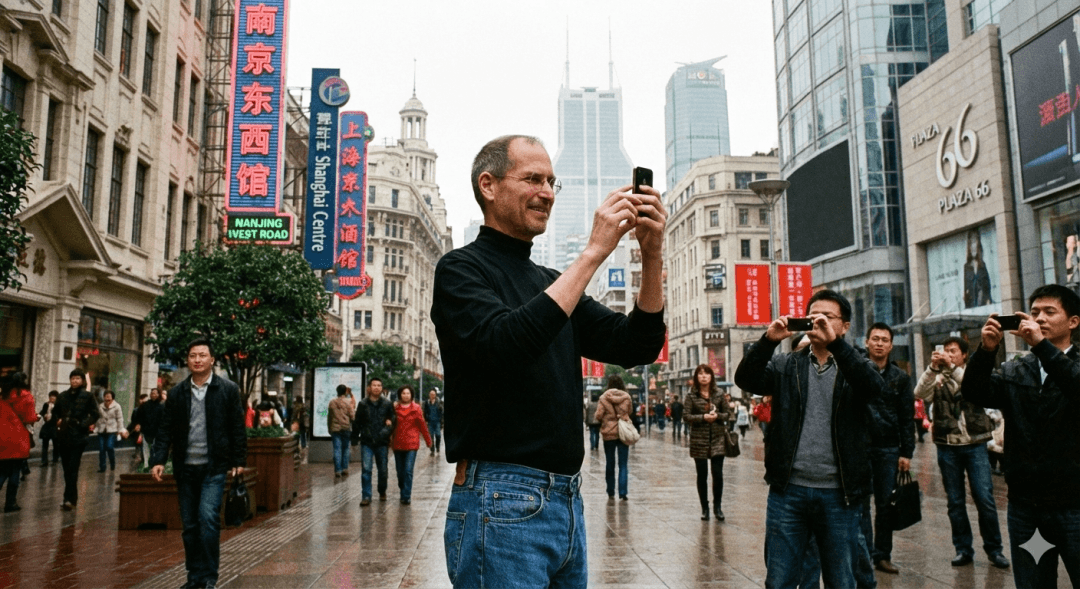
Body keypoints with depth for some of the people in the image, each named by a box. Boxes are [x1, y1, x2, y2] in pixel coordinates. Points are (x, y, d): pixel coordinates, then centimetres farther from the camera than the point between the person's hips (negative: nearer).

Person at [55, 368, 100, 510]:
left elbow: (95, 414, -4)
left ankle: (69, 499, -12)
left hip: (78, 436, -5)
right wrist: (57, 421, 7)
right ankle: (72, 498, 19)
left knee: (72, 469, -10)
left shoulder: (87, 396, -3)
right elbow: (56, 412, 23)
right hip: (64, 436, 5)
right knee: (66, 468, 9)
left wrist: (84, 425, -14)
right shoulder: (63, 396, 10)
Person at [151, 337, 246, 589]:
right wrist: (158, 460, -6)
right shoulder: (177, 392, 6)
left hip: (214, 467, -3)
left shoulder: (228, 389, -2)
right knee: (190, 526, 9)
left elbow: (237, 428, 0)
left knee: (208, 518, -14)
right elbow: (166, 429, 5)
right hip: (185, 467, 3)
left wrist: (238, 461, -2)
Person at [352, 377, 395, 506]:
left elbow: (394, 419, 10)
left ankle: (382, 492, 31)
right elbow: (357, 423, 6)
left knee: (382, 470, 11)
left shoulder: (387, 404, 3)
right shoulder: (363, 404, 3)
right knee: (366, 469, -8)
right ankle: (366, 497, -3)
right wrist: (355, 440, 5)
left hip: (382, 442, 1)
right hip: (366, 442, -1)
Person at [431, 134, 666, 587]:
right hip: (502, 501, -7)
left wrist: (652, 255, -6)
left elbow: (636, 347, 8)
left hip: (568, 500, 7)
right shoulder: (461, 269, -5)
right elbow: (506, 344, -24)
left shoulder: (553, 284, 16)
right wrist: (592, 253, -21)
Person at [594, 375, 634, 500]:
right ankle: (623, 493, -3)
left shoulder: (604, 398, -10)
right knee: (623, 465, 4)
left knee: (609, 464, 12)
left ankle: (610, 493, 18)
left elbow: (598, 416, -10)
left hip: (609, 434, -1)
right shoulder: (626, 397, -3)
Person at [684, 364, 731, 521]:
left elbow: (728, 412, 8)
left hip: (717, 439, 1)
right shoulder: (691, 396, 0)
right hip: (699, 439, -1)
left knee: (718, 474, -2)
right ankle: (704, 508, 18)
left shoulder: (718, 394, 5)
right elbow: (686, 416, -5)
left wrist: (718, 416, -12)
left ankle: (717, 507, 15)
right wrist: (703, 417, -16)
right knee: (702, 475, 6)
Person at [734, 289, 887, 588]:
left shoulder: (855, 366, 6)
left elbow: (875, 387, -17)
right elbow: (745, 379, -7)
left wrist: (834, 342, -24)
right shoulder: (786, 366, 8)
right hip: (788, 490, 1)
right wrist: (769, 339, -20)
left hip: (839, 494, 0)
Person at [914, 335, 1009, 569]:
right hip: (947, 446, 2)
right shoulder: (937, 380, 9)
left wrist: (952, 366, -26)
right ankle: (963, 549, 15)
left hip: (975, 444, -1)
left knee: (985, 499, -3)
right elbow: (920, 393, -11)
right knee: (955, 501, 6)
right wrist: (933, 367, -23)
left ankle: (993, 548, 12)